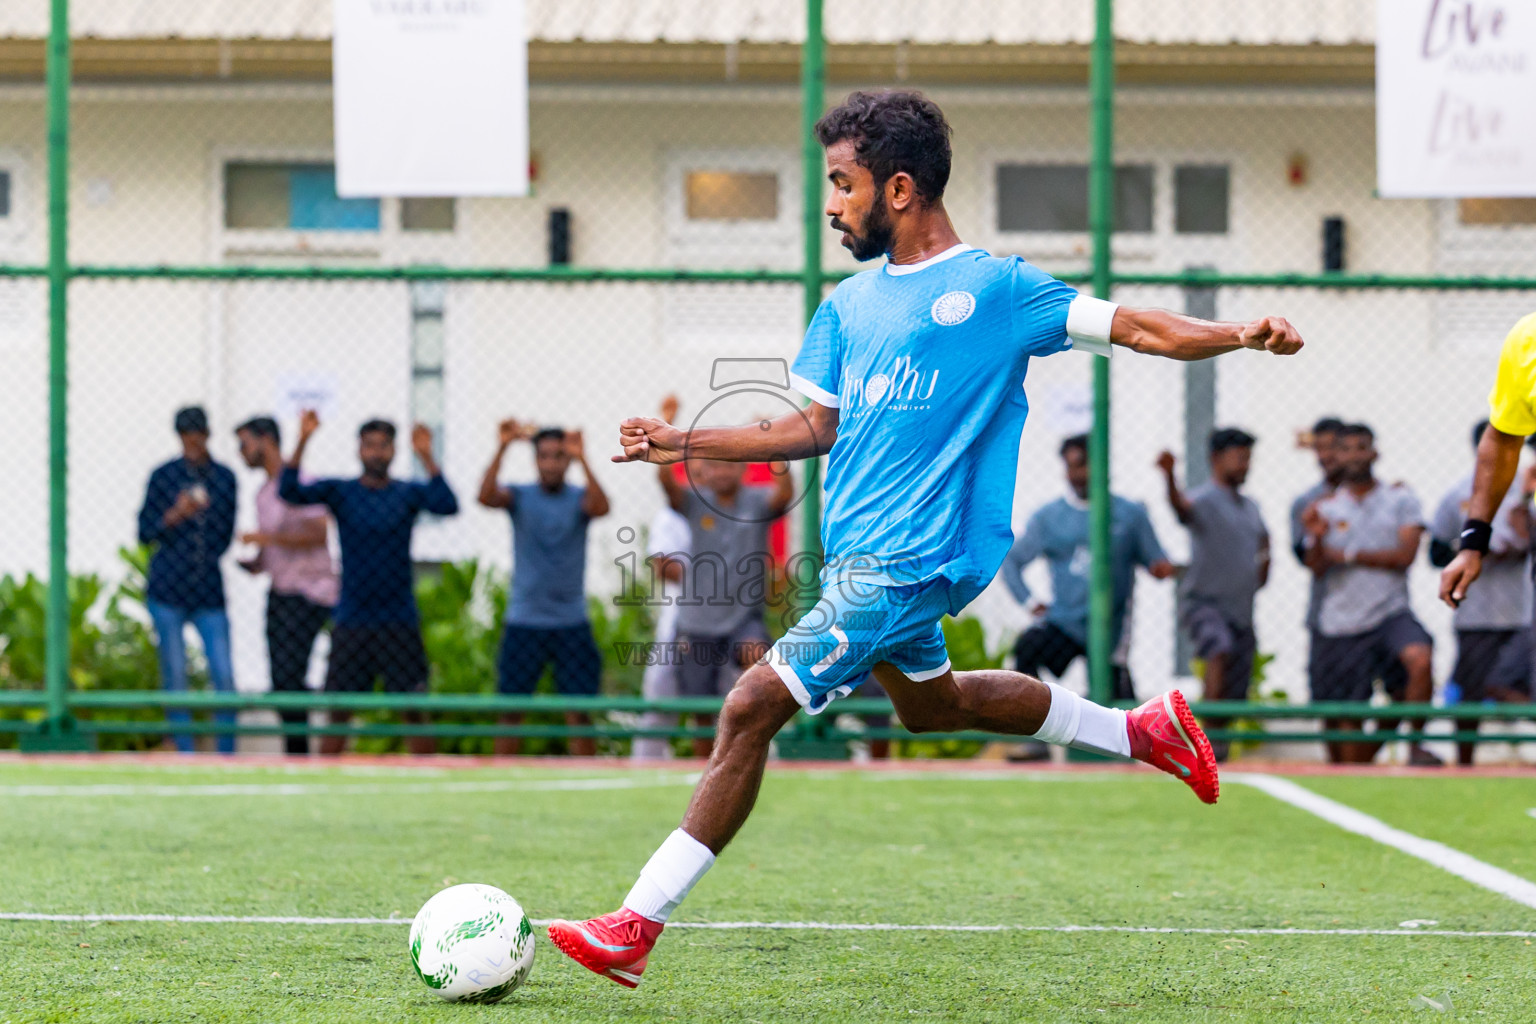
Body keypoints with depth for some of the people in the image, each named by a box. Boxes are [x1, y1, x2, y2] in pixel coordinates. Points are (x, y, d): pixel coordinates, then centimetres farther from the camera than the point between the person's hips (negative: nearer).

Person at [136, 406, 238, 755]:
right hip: (167, 593, -2)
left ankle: (227, 756, 1)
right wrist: (175, 515, -14)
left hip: (209, 593, 2)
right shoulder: (163, 476, 2)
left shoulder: (224, 478, 10)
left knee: (224, 675, -6)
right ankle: (185, 755, 5)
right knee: (175, 676, -1)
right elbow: (145, 532, 1)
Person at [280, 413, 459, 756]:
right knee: (338, 713, 2)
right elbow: (290, 492, -11)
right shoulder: (339, 491, 4)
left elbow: (447, 506, -16)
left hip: (399, 622, 0)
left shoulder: (410, 493, 3)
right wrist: (303, 442, -22)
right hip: (351, 622, 1)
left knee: (413, 712, -1)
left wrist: (426, 457, -26)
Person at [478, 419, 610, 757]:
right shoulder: (520, 496, 2)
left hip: (572, 624, 0)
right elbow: (487, 497, -18)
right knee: (511, 712, 2)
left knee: (579, 713, -2)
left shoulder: (579, 499, 2)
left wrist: (582, 459, -34)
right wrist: (502, 448, -31)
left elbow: (600, 507, -22)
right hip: (523, 622, 0)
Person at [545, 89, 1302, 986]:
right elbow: (816, 427, 17)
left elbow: (1132, 327, -8)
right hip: (862, 552, 9)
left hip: (911, 562, -9)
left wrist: (1237, 335, -23)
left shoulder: (994, 287, -8)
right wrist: (686, 442, 11)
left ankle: (638, 923, -10)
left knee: (752, 708, -14)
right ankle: (1139, 732, 40)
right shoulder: (850, 304, 13)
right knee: (929, 704, 26)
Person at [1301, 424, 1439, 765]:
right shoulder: (1325, 508, 10)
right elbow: (1317, 568, 2)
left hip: (1391, 613, -2)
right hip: (1339, 625, 2)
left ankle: (1416, 746, -18)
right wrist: (1316, 538, -19)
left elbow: (1405, 555, -5)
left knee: (1420, 659, -31)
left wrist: (1348, 555, -8)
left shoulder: (1400, 499, 5)